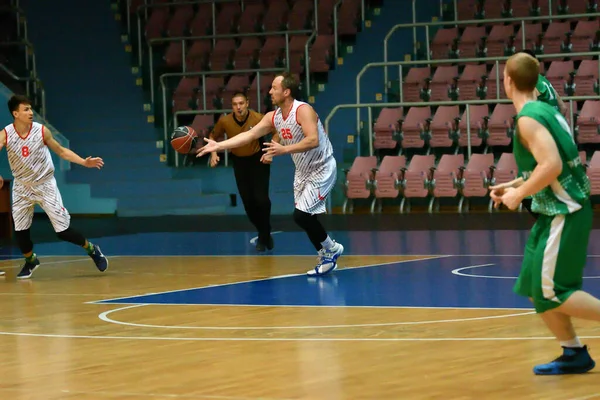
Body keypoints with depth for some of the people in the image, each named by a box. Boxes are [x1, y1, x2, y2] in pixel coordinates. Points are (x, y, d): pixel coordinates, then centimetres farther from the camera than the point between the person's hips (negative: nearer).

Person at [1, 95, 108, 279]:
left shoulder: (41, 131, -15)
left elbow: (61, 151, -1)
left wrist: (84, 162, -10)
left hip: (45, 185, -2)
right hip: (22, 187, 2)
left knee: (63, 231, -5)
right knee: (20, 231, 2)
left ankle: (91, 249, 19)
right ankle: (30, 261, 30)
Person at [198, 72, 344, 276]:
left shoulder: (303, 110, -22)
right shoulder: (273, 117, 1)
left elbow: (313, 140, -33)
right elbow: (249, 135, 3)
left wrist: (284, 149, -37)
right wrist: (218, 146, -2)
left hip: (321, 169, -8)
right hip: (303, 171, 8)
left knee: (301, 215, -14)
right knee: (303, 217, 6)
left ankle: (330, 249, 5)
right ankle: (327, 257, 19)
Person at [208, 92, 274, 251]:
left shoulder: (258, 119, -25)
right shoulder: (224, 121, -18)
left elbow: (277, 132, -9)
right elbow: (213, 136, 2)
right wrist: (213, 153, -14)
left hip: (258, 160, -3)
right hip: (239, 162, 3)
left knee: (261, 199, -14)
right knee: (248, 202, 5)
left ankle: (264, 236, 10)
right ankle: (263, 234, 28)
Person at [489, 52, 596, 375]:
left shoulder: (528, 118, -16)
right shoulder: (544, 110, 13)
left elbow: (552, 166, -28)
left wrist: (519, 195, -15)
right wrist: (514, 185, 18)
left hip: (563, 213, -10)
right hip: (556, 212, 10)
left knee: (551, 292, -8)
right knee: (533, 288, 12)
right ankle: (574, 354, 16)